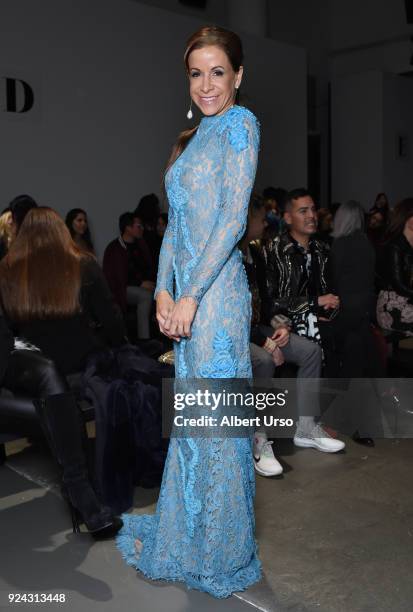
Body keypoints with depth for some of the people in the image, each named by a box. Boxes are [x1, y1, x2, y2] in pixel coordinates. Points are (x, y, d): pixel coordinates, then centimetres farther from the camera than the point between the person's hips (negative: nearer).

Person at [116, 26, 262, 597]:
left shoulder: (240, 123, -4)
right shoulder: (194, 137, 19)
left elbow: (233, 219, -14)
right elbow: (175, 223, 14)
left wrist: (190, 294, -16)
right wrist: (164, 290, 2)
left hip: (217, 289, -8)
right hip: (187, 292, 8)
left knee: (217, 419, 2)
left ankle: (223, 554, 20)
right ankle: (184, 532, 33)